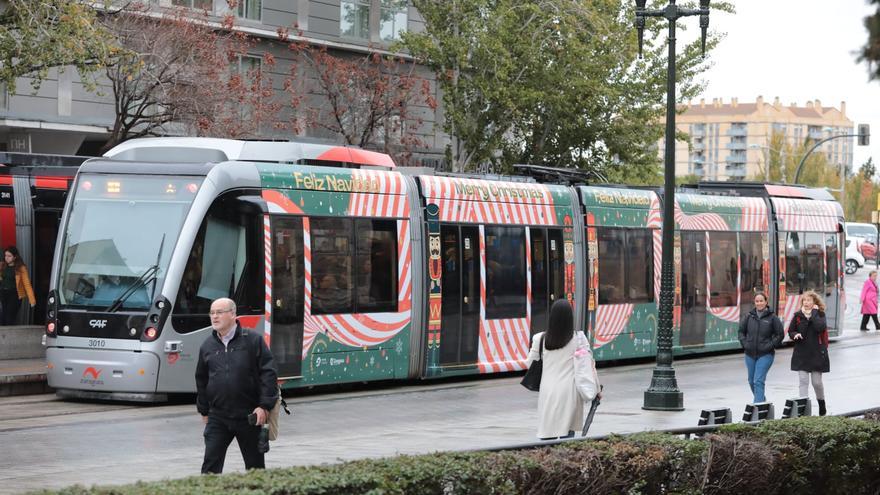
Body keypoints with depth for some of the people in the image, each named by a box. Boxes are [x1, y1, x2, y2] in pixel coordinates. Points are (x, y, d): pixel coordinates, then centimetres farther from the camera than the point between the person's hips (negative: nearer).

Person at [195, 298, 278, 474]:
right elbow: (201, 379, 17)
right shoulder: (207, 346, 8)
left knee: (255, 465, 9)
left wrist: (264, 406, -12)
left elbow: (268, 373, -6)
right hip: (217, 418, 2)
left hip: (249, 416, -2)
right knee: (211, 463, -6)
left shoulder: (253, 340, -3)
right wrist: (204, 411, 17)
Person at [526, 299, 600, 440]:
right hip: (569, 392, -1)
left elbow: (530, 364, 10)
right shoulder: (578, 339, -5)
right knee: (567, 435, 4)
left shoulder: (541, 339, 0)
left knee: (547, 438, 5)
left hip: (548, 392, 1)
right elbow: (588, 365, -2)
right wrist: (596, 389, 7)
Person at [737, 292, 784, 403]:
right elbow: (741, 331, 14)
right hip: (750, 354, 5)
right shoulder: (749, 316, 4)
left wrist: (771, 345, -8)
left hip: (765, 355, -5)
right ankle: (761, 400, 38)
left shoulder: (772, 318, -5)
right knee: (751, 381, 15)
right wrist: (744, 343, 2)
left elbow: (780, 334, 0)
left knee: (758, 381, -14)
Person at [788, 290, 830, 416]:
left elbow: (820, 327, -23)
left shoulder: (819, 314, -4)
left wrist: (813, 313, -17)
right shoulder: (798, 315, 3)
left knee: (817, 382, 5)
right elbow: (791, 331, 10)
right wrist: (795, 335, -11)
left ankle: (821, 403, 31)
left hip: (817, 353, -2)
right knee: (803, 381, -3)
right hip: (801, 354, 2)